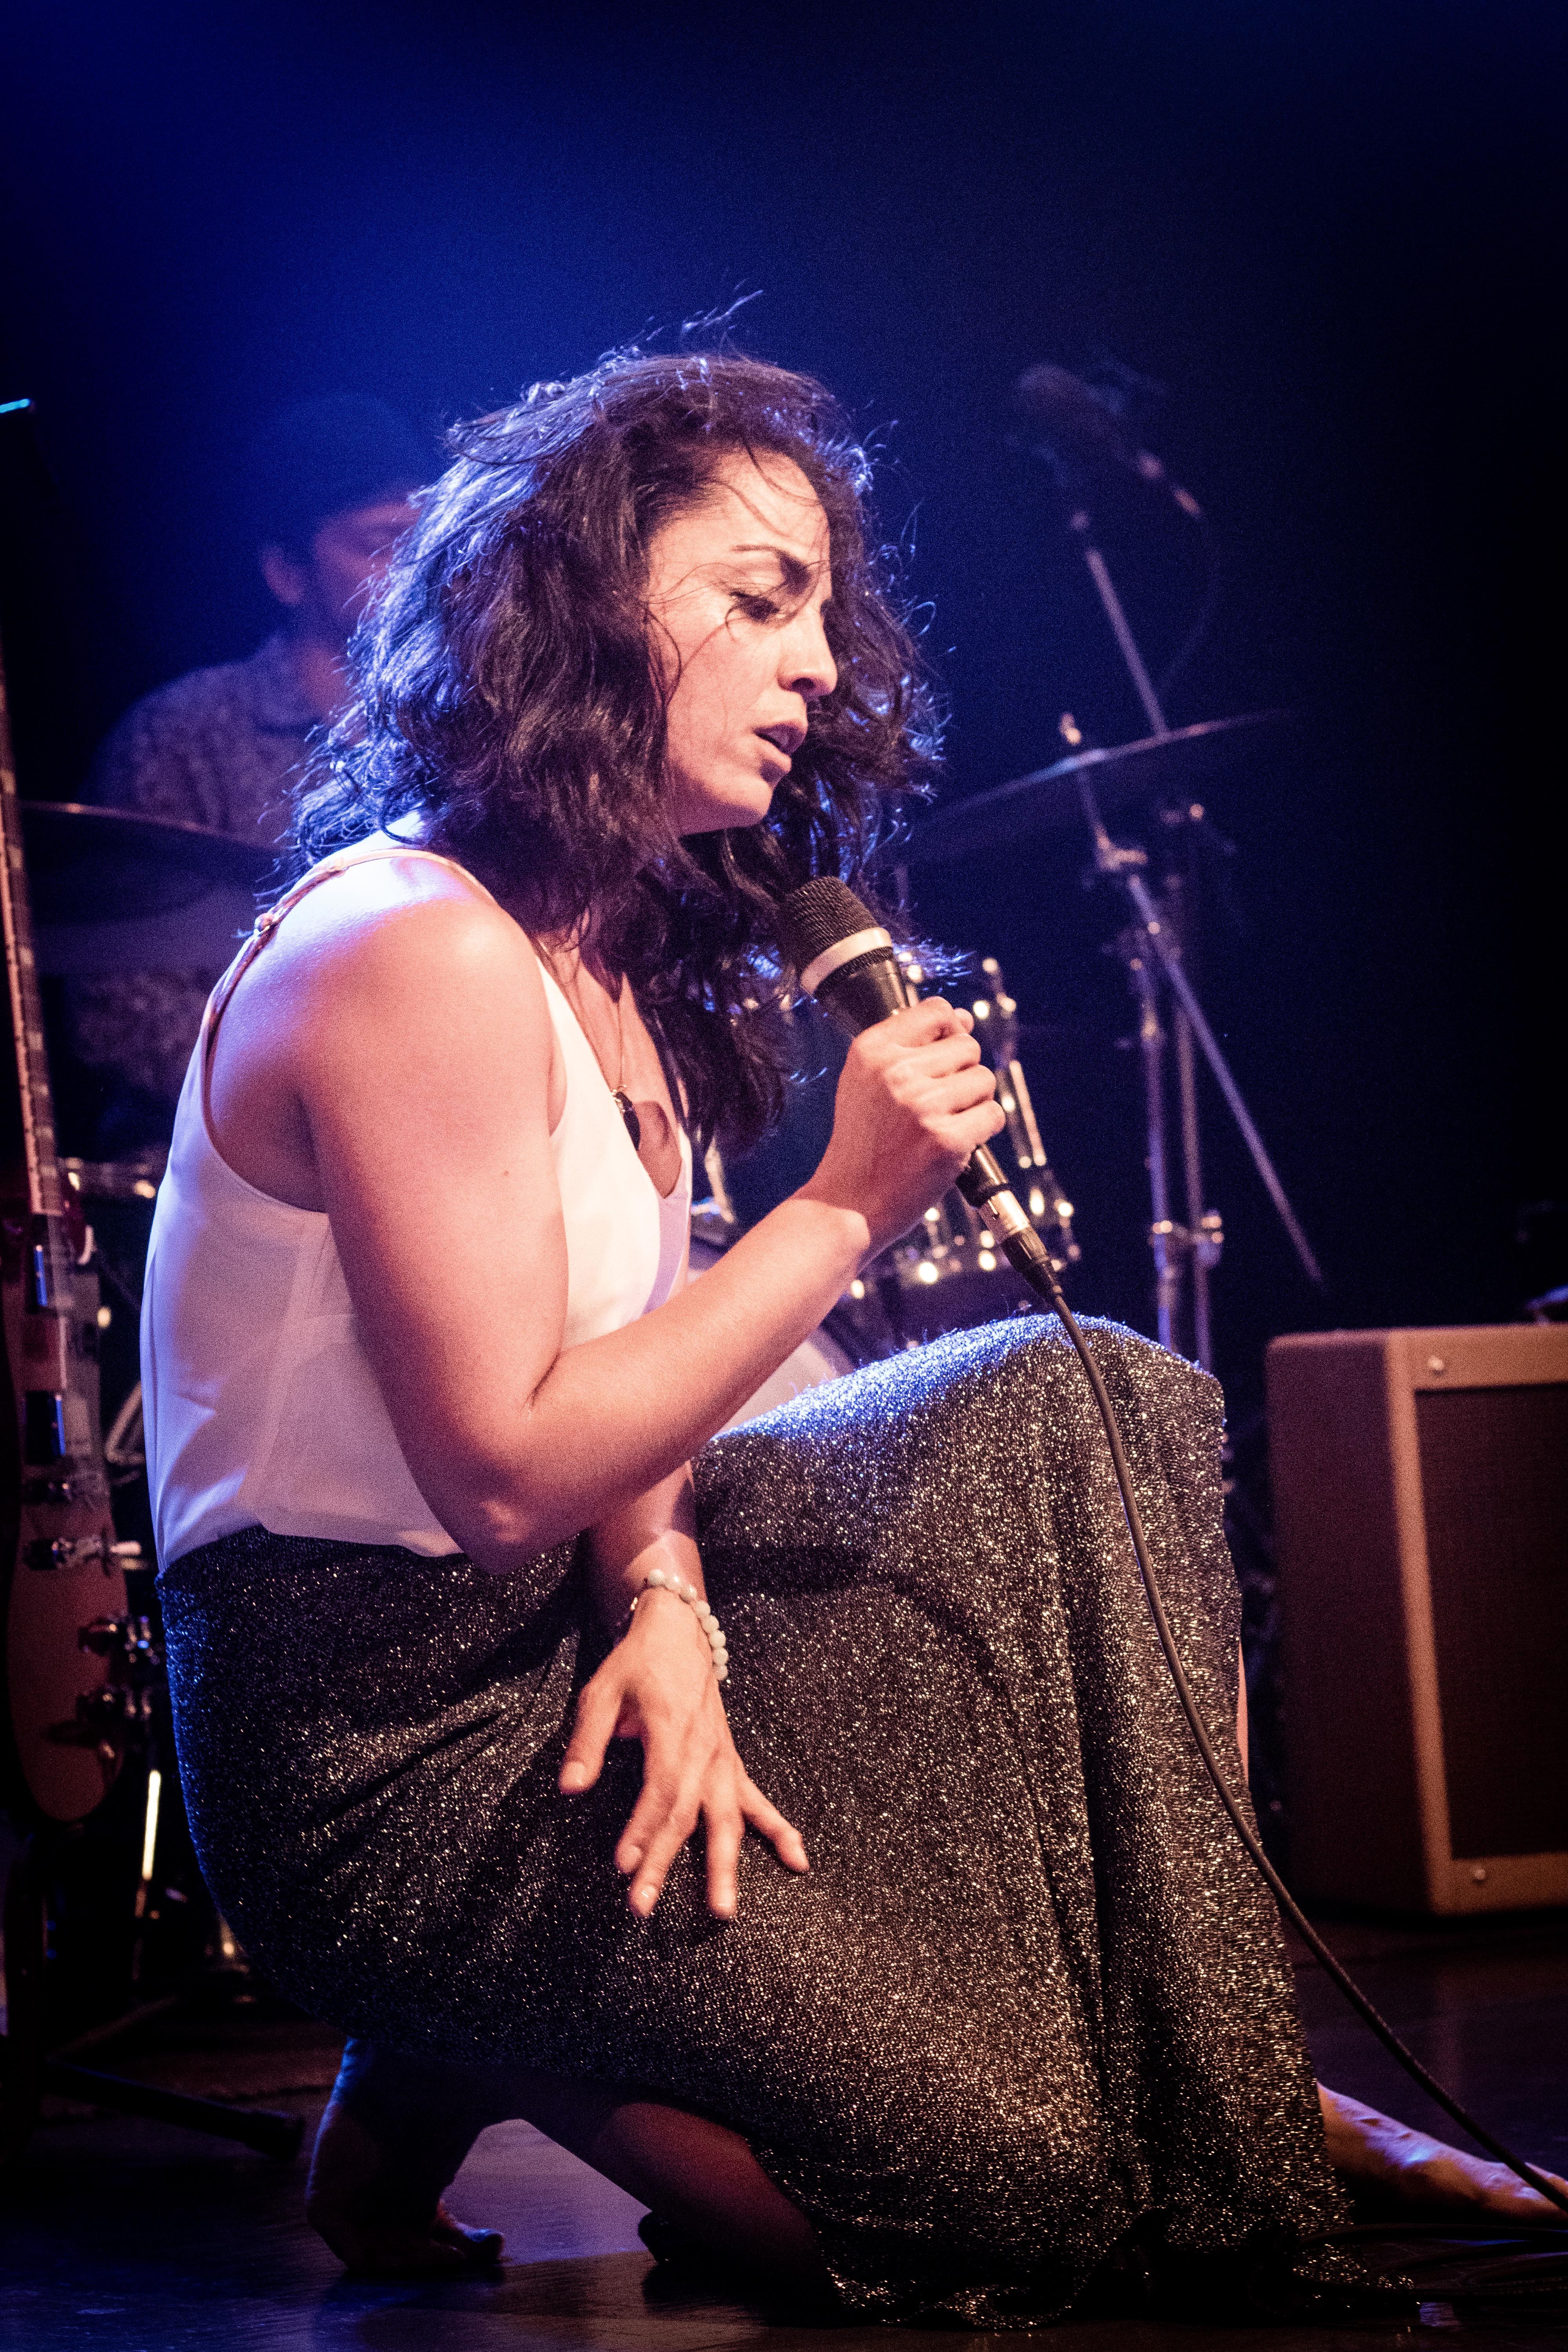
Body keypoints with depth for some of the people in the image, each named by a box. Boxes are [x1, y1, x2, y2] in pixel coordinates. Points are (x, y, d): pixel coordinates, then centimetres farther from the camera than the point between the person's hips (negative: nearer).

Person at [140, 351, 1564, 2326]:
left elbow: (619, 1370, 8)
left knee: (1091, 1414, 4)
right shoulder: (415, 956, -22)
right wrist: (846, 1207, -20)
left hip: (559, 1631, 10)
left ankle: (1214, 2066, 6)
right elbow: (506, 1470, -23)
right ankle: (449, 2077, 6)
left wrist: (665, 1605, -13)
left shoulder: (618, 950, 10)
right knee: (1010, 2174, -14)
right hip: (381, 1738, -10)